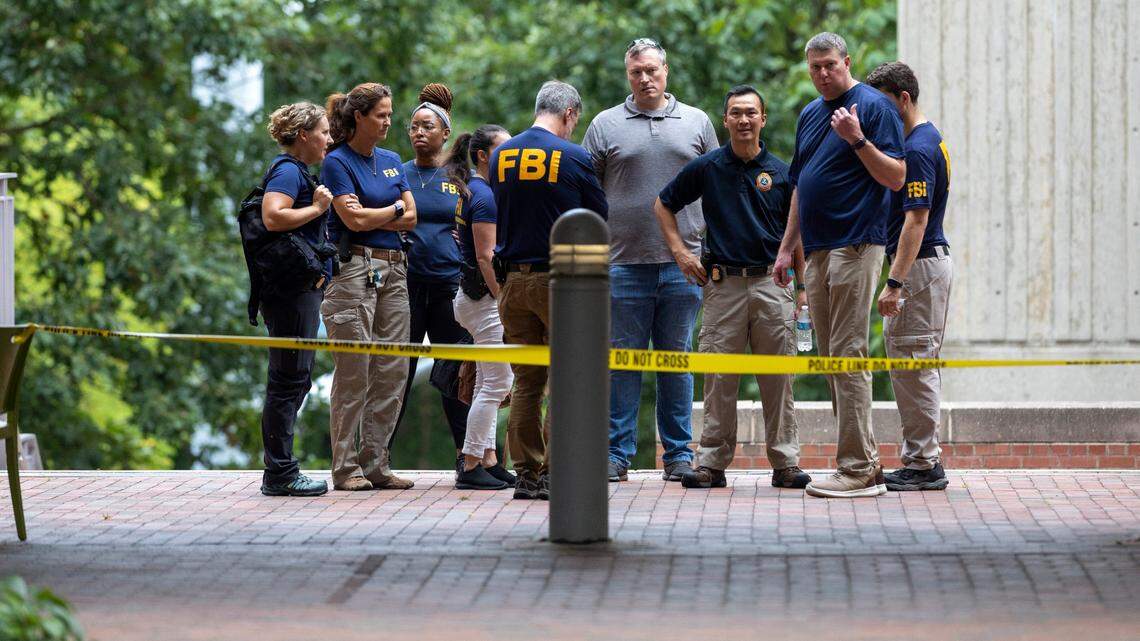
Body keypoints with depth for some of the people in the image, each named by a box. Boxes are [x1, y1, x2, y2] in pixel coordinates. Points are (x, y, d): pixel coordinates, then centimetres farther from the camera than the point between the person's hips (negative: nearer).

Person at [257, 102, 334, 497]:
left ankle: (279, 472, 17)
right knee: (289, 379, -8)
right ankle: (280, 475, -6)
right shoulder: (288, 171, -11)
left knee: (294, 379, 13)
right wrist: (316, 208, -16)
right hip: (291, 287, -11)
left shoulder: (296, 171, 21)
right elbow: (273, 217, -27)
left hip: (300, 288, 11)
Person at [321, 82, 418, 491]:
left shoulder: (391, 161, 15)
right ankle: (346, 468, -2)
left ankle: (376, 462, 9)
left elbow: (410, 219, 8)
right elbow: (354, 219, -14)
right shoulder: (337, 162, -5)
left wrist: (369, 217, -6)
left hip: (393, 269, 7)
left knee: (392, 371, 4)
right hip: (354, 269, -7)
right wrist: (394, 208, 0)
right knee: (353, 373, -6)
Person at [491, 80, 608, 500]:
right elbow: (599, 220, 1)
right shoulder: (575, 158, -8)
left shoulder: (501, 157, 6)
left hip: (514, 280, 5)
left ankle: (526, 473, 8)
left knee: (525, 382, 9)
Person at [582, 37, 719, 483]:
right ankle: (617, 454, 5)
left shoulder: (697, 123, 11)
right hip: (624, 263, -1)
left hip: (683, 264, 1)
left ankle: (679, 454, 10)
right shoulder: (606, 126, 7)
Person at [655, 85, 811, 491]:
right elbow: (663, 205, 16)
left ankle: (785, 462, 6)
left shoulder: (780, 172, 7)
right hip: (723, 285, 0)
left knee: (778, 379, 1)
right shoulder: (707, 168, 5)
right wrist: (680, 252, 5)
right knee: (719, 379, 0)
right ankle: (712, 462, 4)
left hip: (771, 283, 0)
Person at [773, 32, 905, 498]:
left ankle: (858, 469, -12)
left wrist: (858, 139, -23)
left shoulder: (873, 106, -5)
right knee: (832, 358, 9)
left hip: (856, 245, -9)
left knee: (848, 355, -12)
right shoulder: (810, 115, 19)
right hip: (818, 249, 9)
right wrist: (787, 248, 21)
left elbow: (896, 177, -11)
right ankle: (866, 463, 13)